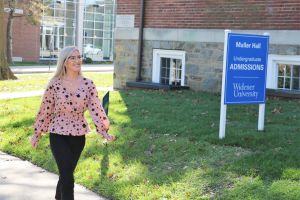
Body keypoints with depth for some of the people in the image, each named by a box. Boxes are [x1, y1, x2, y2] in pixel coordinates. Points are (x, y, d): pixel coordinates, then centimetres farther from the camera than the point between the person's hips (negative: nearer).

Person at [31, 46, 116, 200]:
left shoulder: (88, 84, -2)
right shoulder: (55, 84, -8)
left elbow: (96, 108, -4)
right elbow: (45, 110, -1)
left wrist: (104, 131, -12)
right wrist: (36, 133, 5)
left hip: (78, 136, 3)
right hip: (58, 135, -3)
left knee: (66, 173, 18)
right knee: (68, 176, -9)